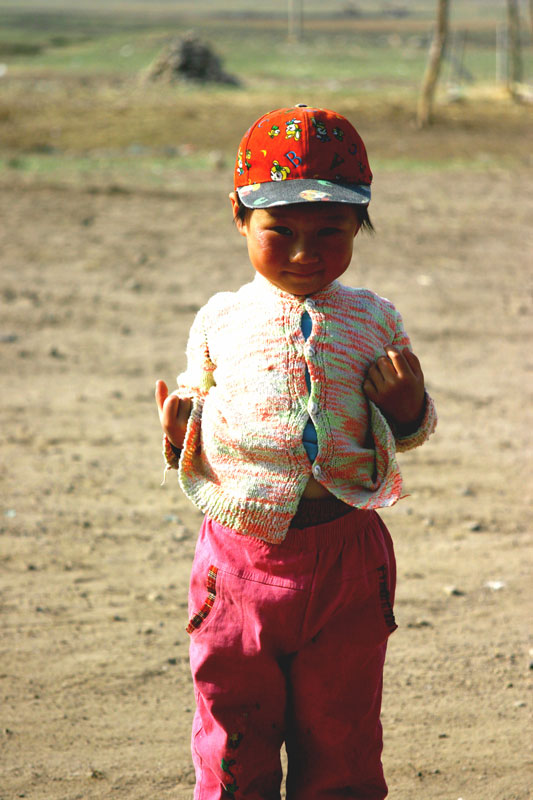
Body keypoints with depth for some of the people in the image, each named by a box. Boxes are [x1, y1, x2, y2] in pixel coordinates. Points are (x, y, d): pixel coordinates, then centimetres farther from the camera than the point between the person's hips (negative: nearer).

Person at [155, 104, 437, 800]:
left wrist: (408, 402, -11)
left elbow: (408, 432, 11)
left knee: (339, 739, 10)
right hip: (240, 553, 0)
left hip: (345, 558, 0)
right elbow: (197, 415, 14)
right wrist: (181, 435, -7)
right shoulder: (220, 322, 3)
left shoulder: (375, 322, 2)